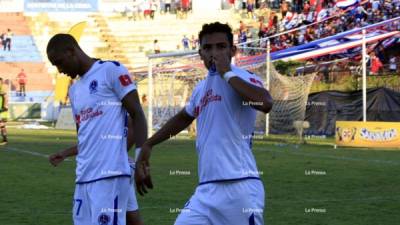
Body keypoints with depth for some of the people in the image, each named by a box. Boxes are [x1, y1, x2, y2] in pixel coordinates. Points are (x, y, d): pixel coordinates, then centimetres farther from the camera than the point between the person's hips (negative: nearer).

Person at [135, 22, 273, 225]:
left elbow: (265, 104, -27)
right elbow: (184, 117, 38)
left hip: (240, 187, -7)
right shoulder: (201, 88, 17)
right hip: (206, 190, 7)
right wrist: (148, 145, 40)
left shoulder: (242, 78, -6)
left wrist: (227, 74, -17)